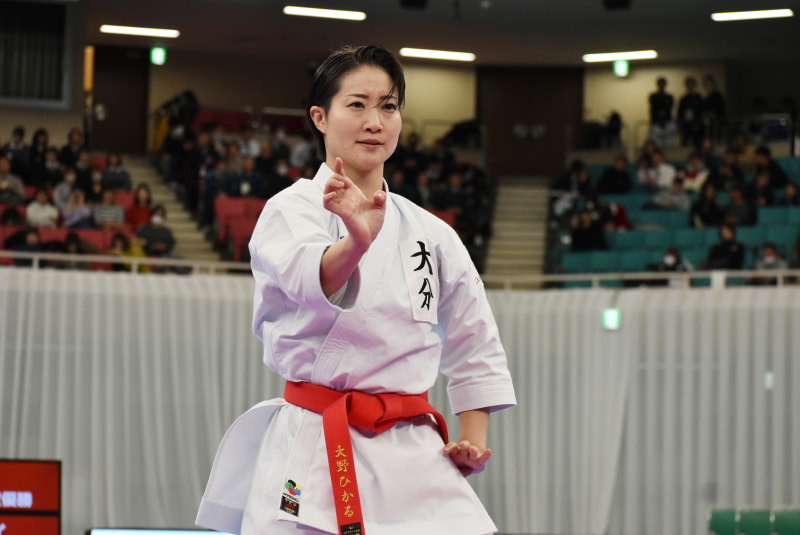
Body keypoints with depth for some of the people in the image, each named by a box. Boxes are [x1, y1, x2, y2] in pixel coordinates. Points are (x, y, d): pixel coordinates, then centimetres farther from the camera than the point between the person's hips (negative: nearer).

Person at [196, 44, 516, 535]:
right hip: (314, 456, -4)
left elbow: (475, 345, 24)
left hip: (414, 455, 4)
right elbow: (312, 279, -24)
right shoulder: (292, 209, 0)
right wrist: (357, 241, -45)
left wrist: (473, 438, 12)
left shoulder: (432, 234, 14)